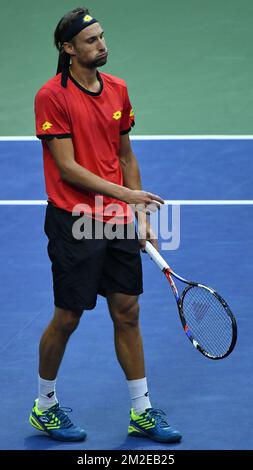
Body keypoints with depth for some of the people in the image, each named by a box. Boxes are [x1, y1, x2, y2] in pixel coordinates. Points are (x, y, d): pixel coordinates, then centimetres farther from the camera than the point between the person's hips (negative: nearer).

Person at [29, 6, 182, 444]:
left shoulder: (117, 89, 8)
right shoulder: (52, 96, -13)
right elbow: (67, 168, -16)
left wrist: (141, 215, 11)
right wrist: (124, 193, -22)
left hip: (119, 221, 6)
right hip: (74, 223, -6)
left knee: (127, 313, 10)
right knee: (67, 318, 3)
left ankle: (141, 411, 20)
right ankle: (45, 406, 23)